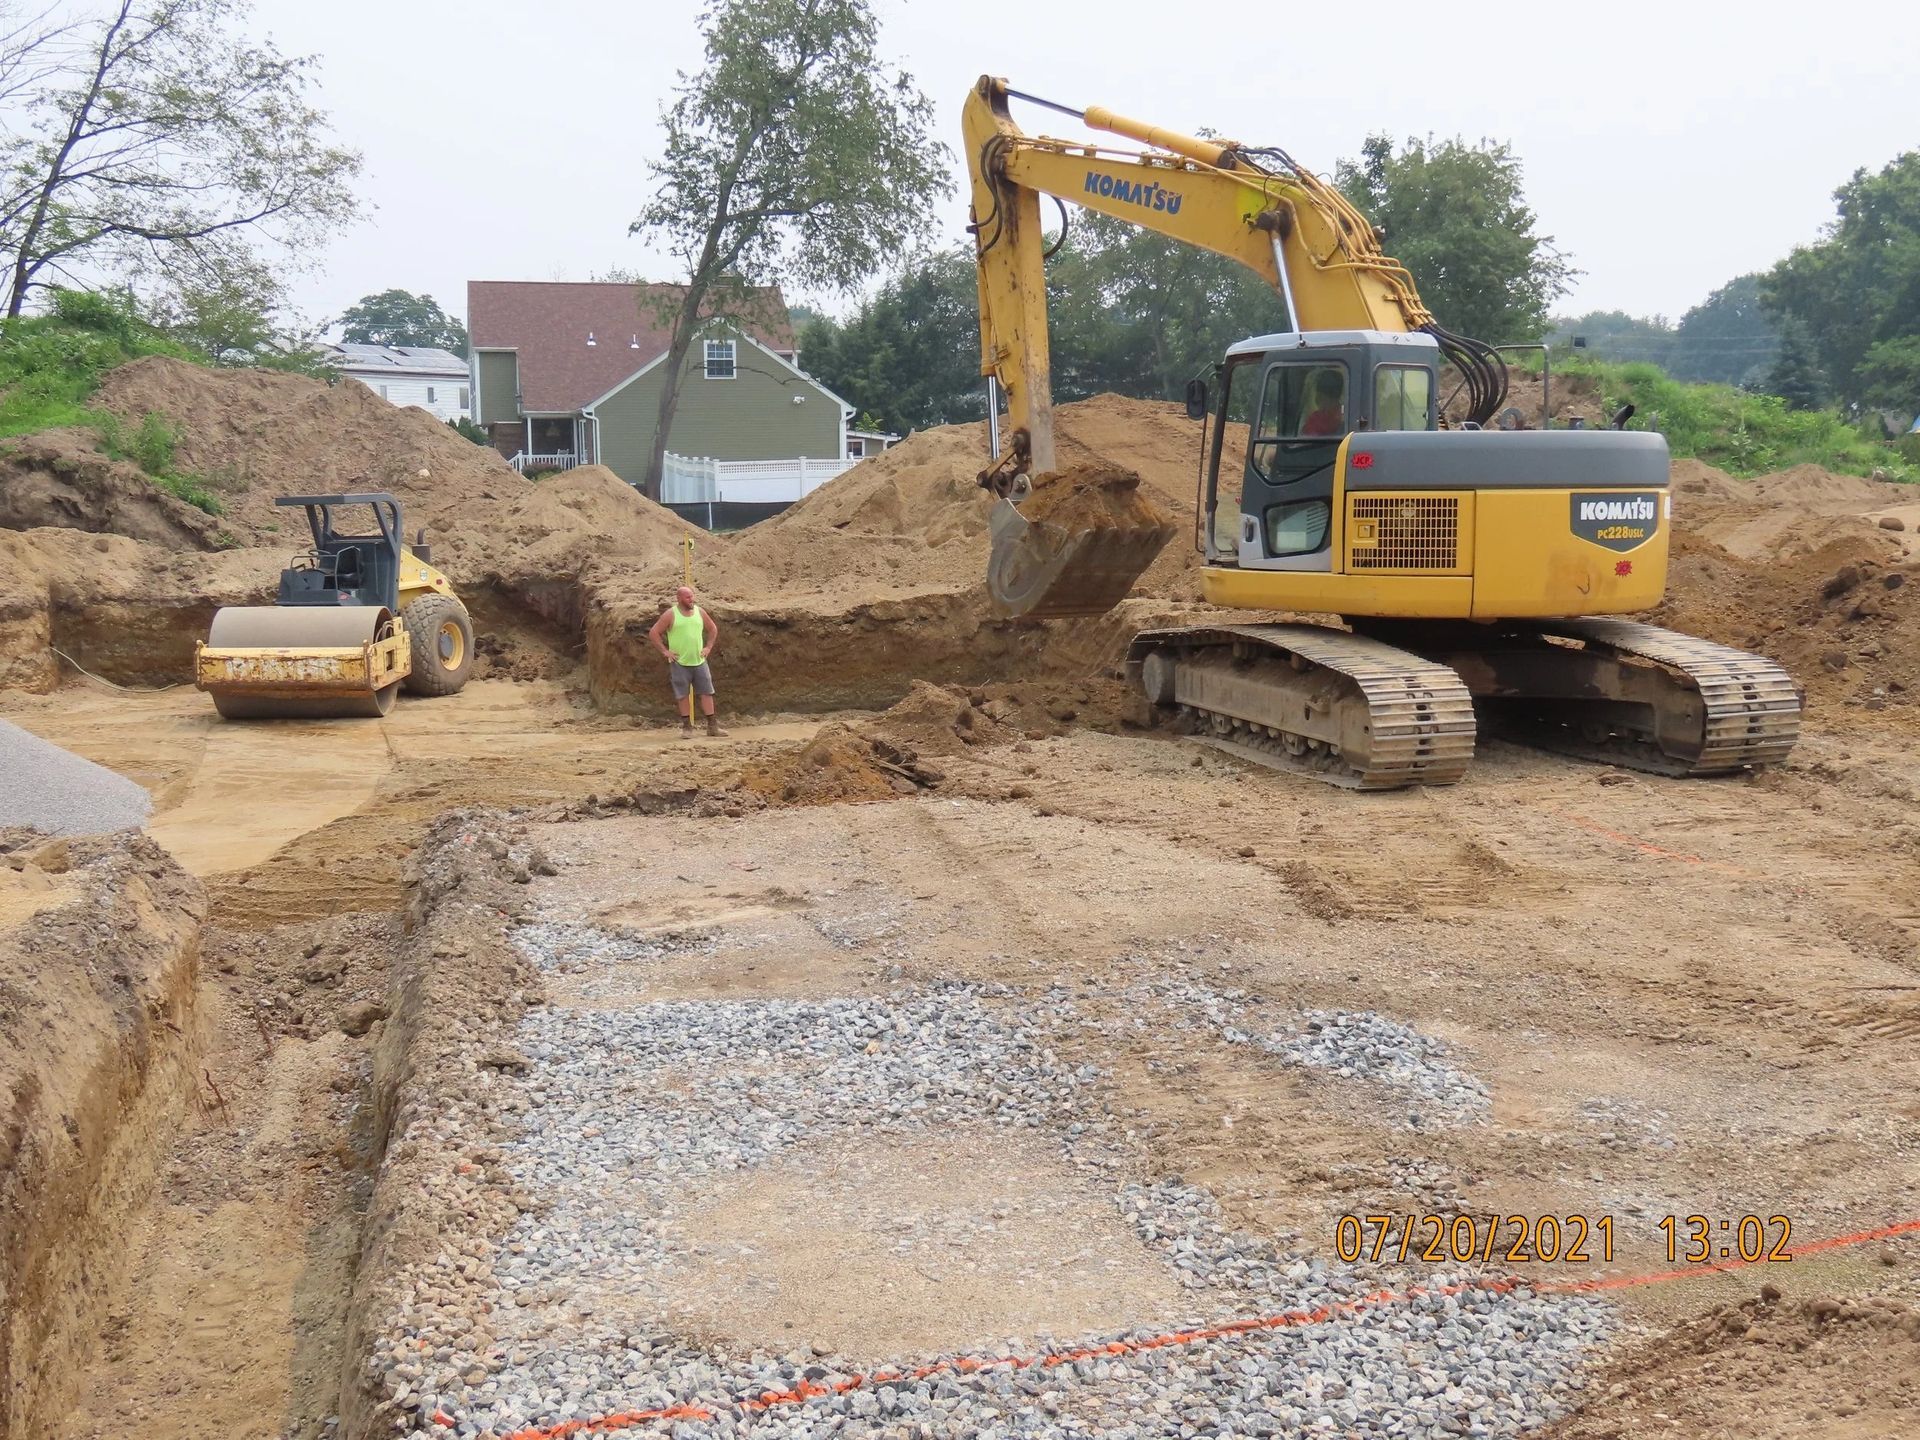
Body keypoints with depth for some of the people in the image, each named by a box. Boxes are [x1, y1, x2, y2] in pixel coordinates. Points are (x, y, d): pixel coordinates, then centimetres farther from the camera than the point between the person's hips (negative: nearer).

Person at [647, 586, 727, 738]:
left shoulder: (699, 612, 6)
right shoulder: (670, 614, -6)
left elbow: (713, 629, 20)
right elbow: (653, 633, -5)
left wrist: (708, 647, 10)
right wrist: (665, 651, -8)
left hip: (699, 661, 4)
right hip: (679, 663, -3)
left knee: (707, 692, 2)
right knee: (683, 695, 2)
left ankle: (712, 726, 6)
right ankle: (687, 727, 10)